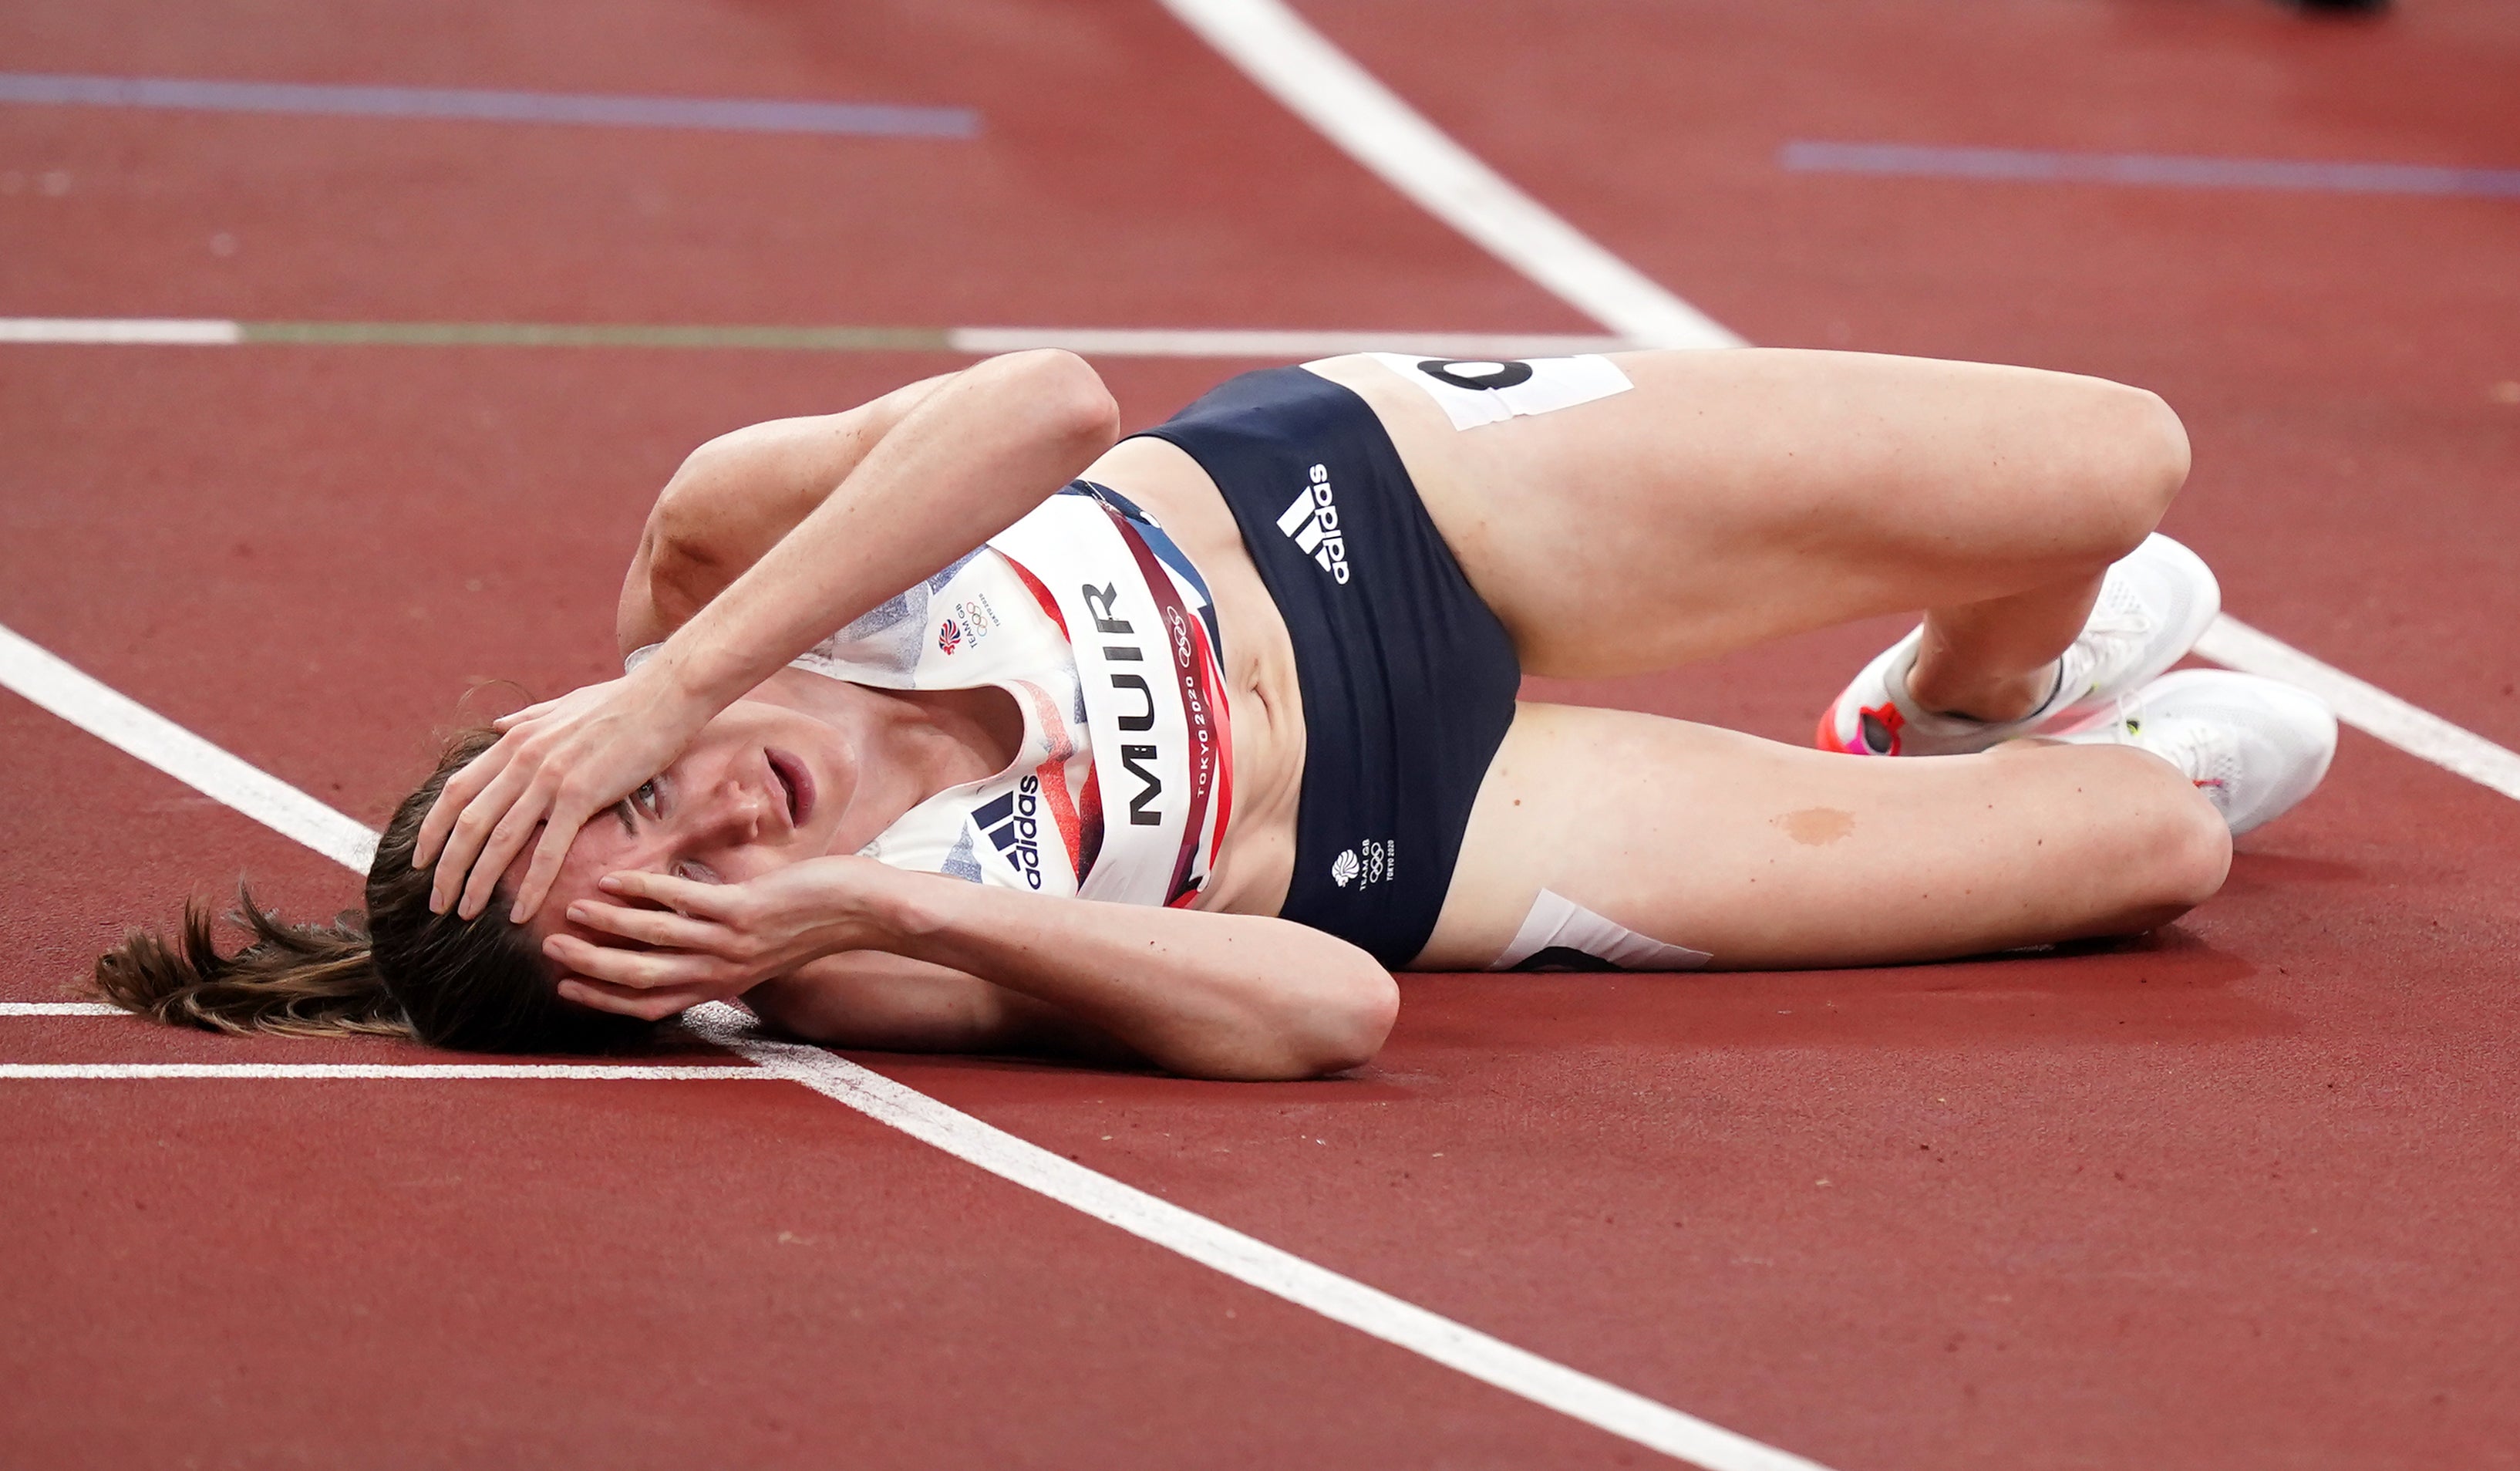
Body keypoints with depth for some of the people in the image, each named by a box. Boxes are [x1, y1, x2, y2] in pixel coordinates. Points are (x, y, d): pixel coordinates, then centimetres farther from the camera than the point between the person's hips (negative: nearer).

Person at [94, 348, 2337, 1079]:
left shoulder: (706, 544, -25)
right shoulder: (869, 966, -34)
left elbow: (1047, 407, -41)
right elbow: (1332, 1008, -42)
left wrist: (667, 687, -45)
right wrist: (879, 913, -49)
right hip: (1399, 847, -3)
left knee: (2124, 470, 3)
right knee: (2156, 840, 0)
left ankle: (1964, 702, 39)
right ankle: (1928, 759, 38)